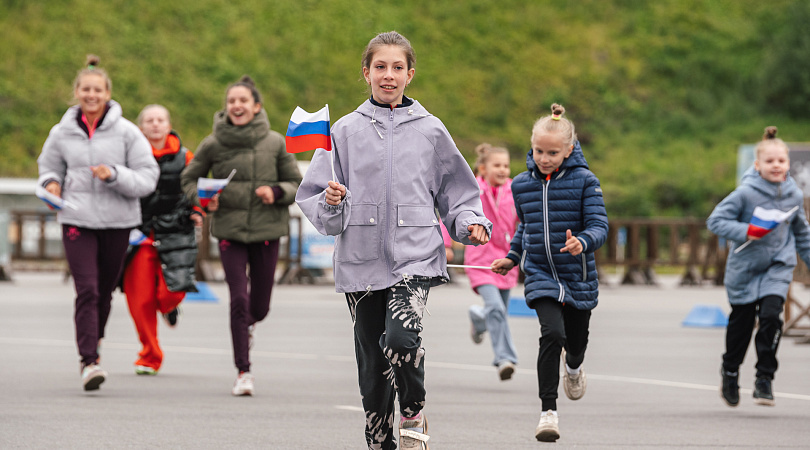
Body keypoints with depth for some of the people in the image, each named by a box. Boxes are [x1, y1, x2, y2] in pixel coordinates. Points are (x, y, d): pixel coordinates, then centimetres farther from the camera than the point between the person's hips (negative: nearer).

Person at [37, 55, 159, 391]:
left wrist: (115, 175, -19)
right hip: (77, 220, 0)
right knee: (86, 290, -13)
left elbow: (147, 178, -3)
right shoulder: (62, 133, 5)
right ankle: (89, 361, -16)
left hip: (118, 221, 0)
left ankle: (95, 337, 37)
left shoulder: (127, 132, -2)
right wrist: (50, 183, 0)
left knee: (105, 289, 10)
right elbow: (49, 165, 22)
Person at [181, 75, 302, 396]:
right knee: (239, 300, -11)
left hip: (267, 231, 1)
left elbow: (297, 183, 7)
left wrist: (276, 192, -13)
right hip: (230, 231, -1)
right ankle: (243, 371, -1)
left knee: (259, 306, 7)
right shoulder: (213, 144, -2)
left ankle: (249, 323, 46)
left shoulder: (275, 143, -1)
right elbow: (189, 179, 10)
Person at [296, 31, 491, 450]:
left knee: (400, 338, -26)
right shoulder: (345, 131, 7)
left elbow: (457, 192, 16)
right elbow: (313, 198, 9)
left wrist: (471, 224, -1)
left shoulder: (430, 130, 7)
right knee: (372, 367, 4)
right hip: (361, 261, 2)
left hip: (415, 256, -2)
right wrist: (331, 203, -12)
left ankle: (414, 415, -1)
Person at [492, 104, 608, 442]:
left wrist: (582, 243, -34)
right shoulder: (522, 185, 3)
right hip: (540, 275, 1)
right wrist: (512, 257, 18)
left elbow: (599, 226, -14)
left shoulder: (584, 181, -9)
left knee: (576, 339, 15)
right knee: (552, 334, -20)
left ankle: (573, 366, 55)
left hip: (578, 276, -1)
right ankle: (548, 411, -16)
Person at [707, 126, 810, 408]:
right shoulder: (746, 193, -14)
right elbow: (716, 220, -12)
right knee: (741, 322, 11)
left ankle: (765, 378, -8)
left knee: (770, 315, -18)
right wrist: (744, 231, -26)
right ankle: (730, 371, 37)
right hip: (745, 267, -2)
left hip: (778, 266, 2)